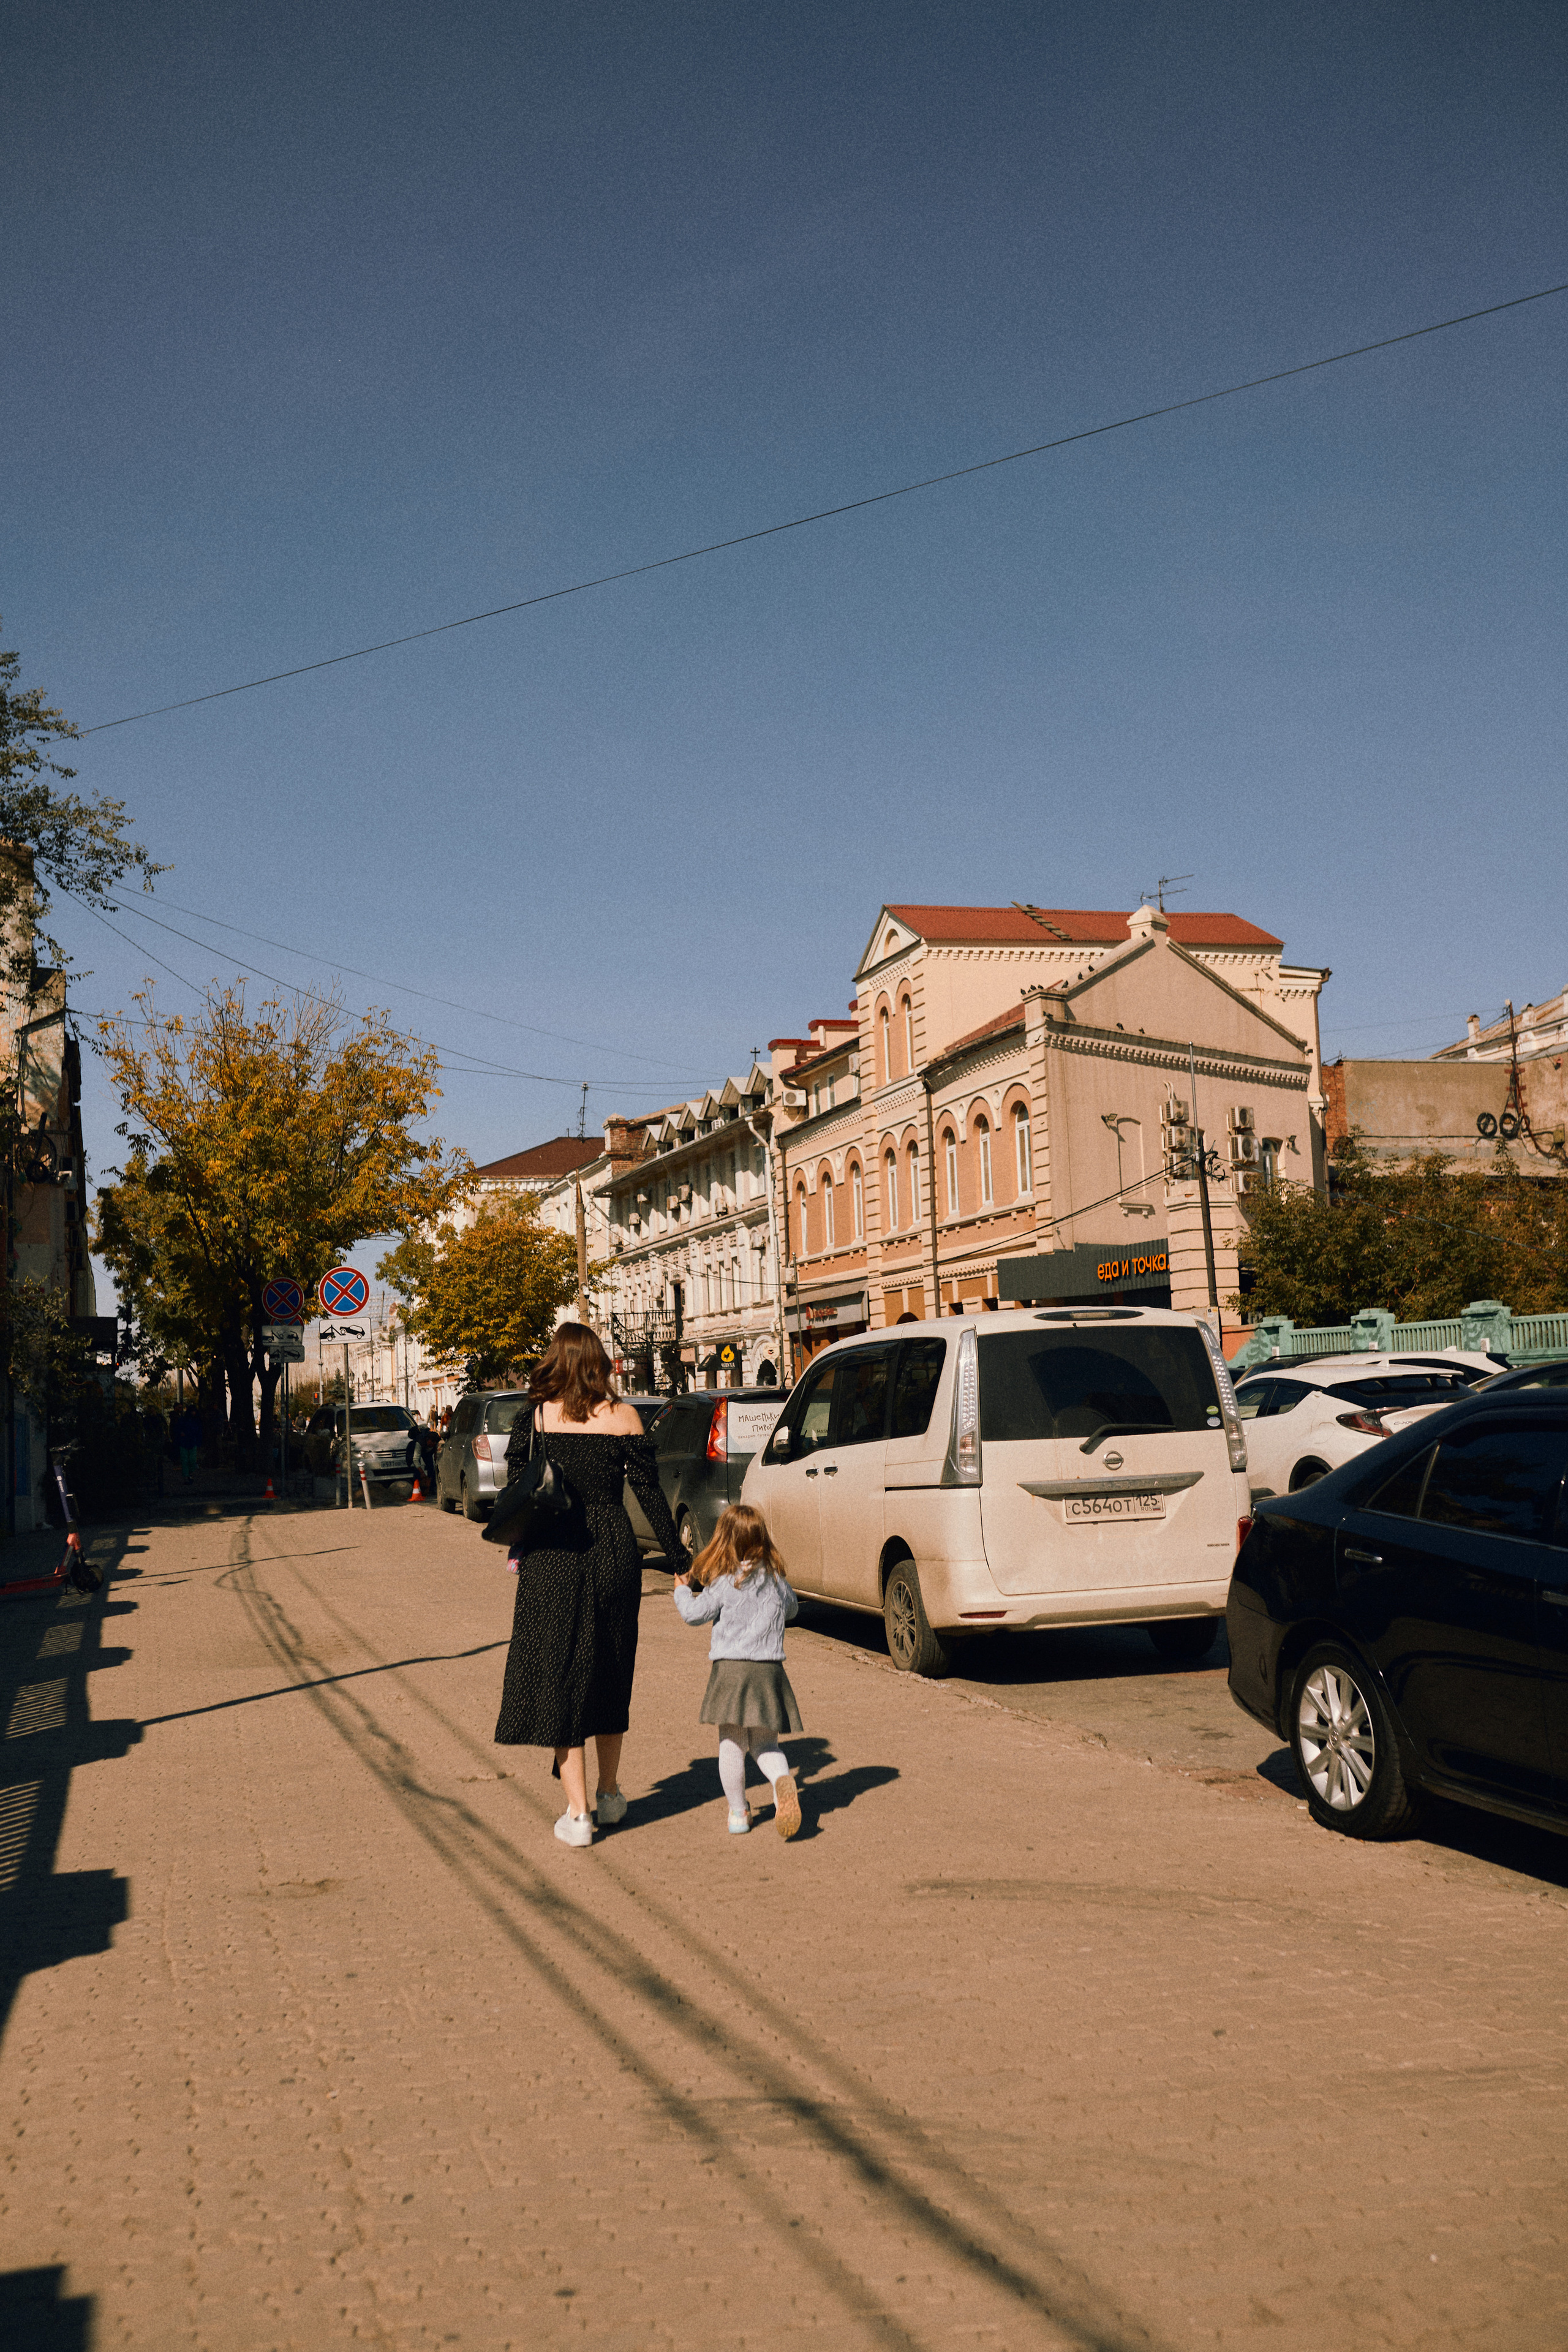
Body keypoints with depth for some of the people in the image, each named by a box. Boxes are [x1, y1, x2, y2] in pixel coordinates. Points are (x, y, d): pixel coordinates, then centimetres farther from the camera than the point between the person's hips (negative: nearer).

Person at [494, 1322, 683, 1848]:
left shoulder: (532, 1419, -3)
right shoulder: (622, 1417, -2)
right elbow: (649, 1493, -1)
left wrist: (517, 1556, 17)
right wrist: (678, 1558, 5)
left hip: (551, 1559, -2)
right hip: (613, 1554, 2)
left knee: (558, 1676, 6)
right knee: (610, 1676, 18)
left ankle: (577, 1814, 5)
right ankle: (610, 1794, 29)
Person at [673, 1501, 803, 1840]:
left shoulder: (723, 1582, -6)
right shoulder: (776, 1577, 7)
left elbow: (695, 1614, 1)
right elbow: (791, 1608, 24)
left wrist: (682, 1591, 19)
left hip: (730, 1668, -3)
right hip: (769, 1669, 3)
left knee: (731, 1744, 8)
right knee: (766, 1744, 11)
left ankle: (738, 1813, 12)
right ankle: (783, 1782, -18)